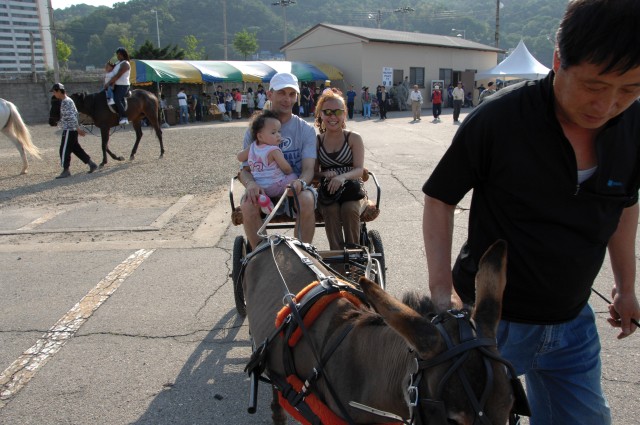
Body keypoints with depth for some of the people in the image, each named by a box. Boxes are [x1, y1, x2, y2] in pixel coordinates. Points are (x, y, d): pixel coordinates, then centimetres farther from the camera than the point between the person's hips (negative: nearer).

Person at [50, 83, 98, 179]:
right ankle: (91, 164, 15)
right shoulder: (68, 100, 15)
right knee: (76, 148, 14)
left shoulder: (65, 102, -16)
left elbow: (72, 117, -22)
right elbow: (75, 113, 20)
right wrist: (78, 128, 22)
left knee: (64, 150, -3)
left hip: (69, 130, -10)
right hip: (72, 130, 10)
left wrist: (78, 128, -24)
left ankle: (66, 170, 3)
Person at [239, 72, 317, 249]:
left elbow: (309, 168, -7)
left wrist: (300, 183, -32)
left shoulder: (305, 129, 4)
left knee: (307, 200, -34)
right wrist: (250, 183, -24)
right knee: (247, 205, -31)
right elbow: (245, 170, 1)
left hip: (295, 190, 0)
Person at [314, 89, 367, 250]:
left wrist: (342, 176, -29)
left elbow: (359, 170, -7)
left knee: (349, 208, -33)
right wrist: (324, 174, -16)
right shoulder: (316, 141, 8)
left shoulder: (353, 138, 3)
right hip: (327, 191, 1)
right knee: (331, 210, -32)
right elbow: (313, 172, 8)